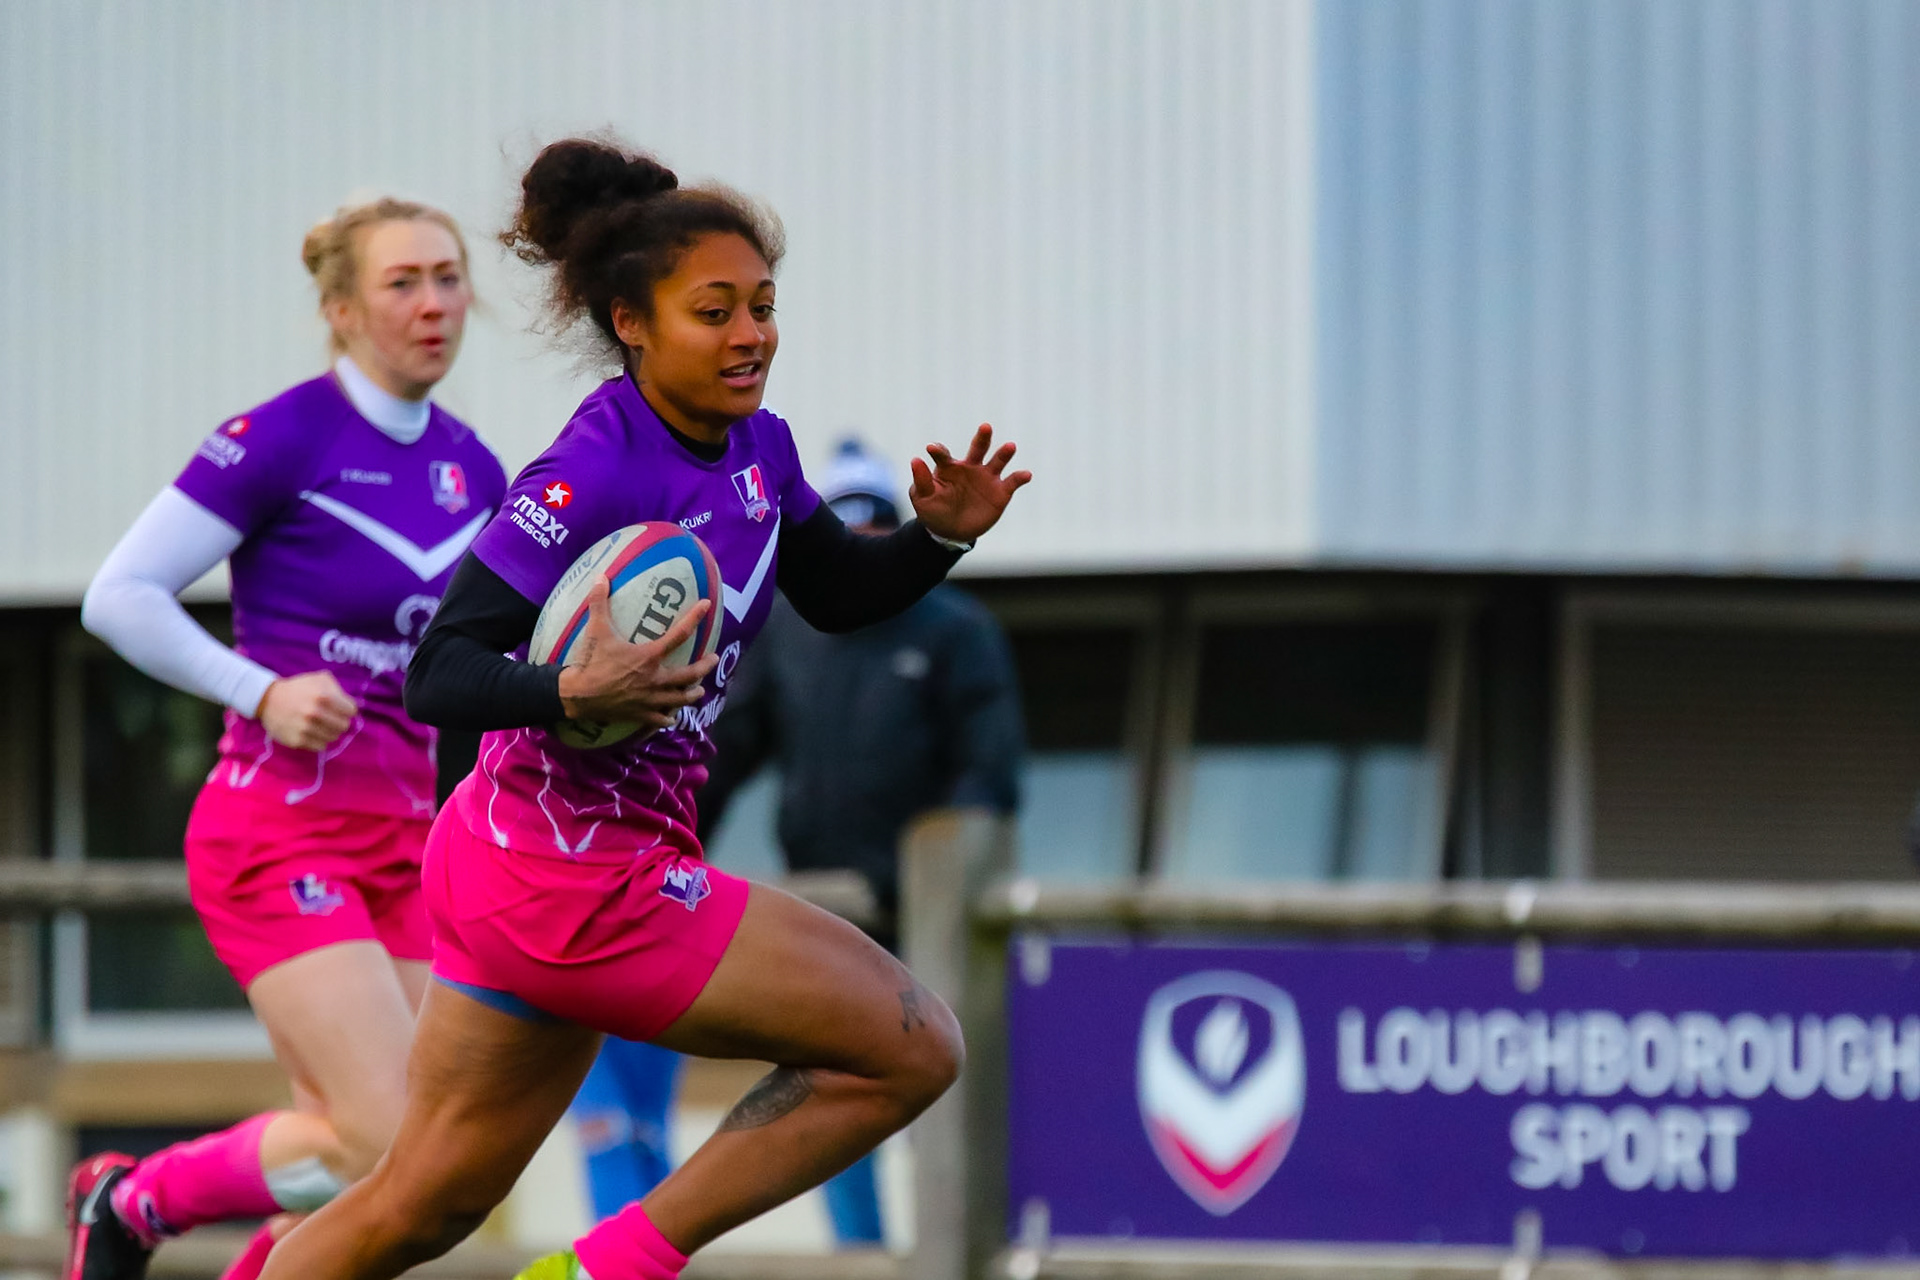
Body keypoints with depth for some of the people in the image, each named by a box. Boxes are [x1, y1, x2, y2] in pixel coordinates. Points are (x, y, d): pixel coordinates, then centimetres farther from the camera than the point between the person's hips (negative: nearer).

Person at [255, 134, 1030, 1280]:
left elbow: (837, 595, 22)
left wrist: (939, 536, 3)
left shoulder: (756, 446, 5)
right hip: (577, 877, -9)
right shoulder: (596, 471, -20)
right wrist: (574, 693, -40)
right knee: (913, 1047, -7)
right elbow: (438, 675, -22)